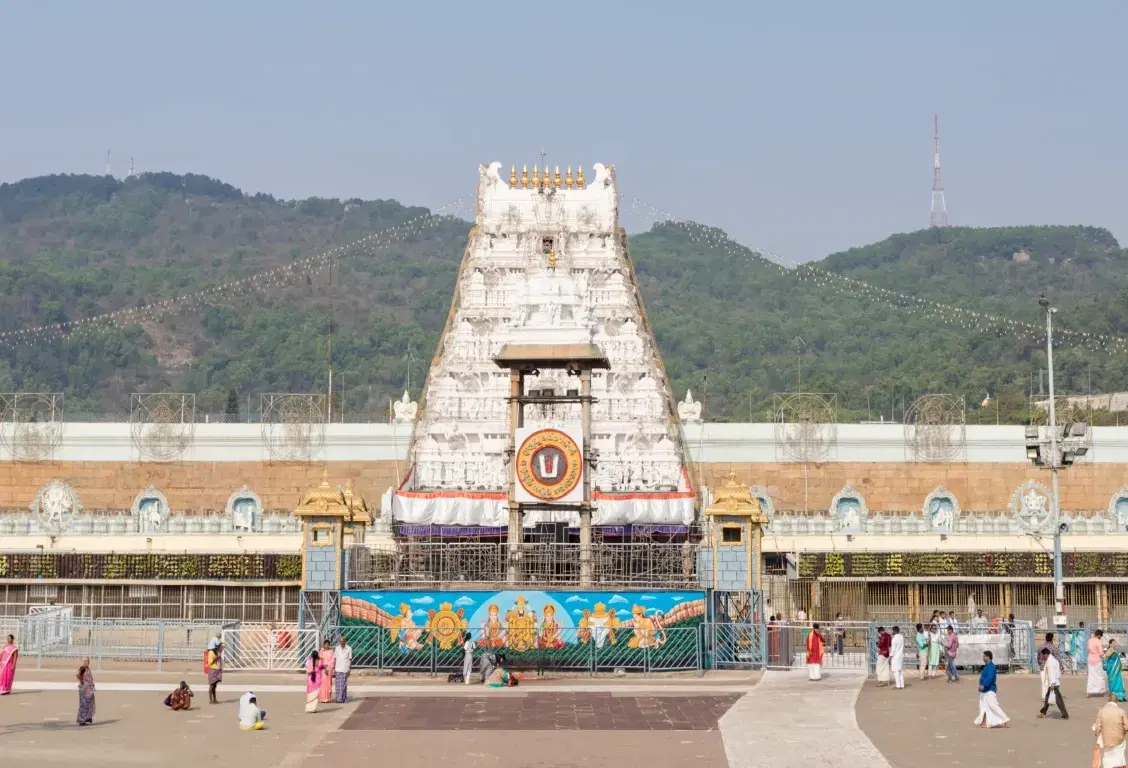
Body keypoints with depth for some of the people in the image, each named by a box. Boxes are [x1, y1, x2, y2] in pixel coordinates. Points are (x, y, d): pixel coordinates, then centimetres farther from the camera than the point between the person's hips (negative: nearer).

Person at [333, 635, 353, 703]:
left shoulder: (349, 649, 0)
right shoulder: (337, 648, 7)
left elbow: (350, 659, 2)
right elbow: (335, 659, 10)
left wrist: (350, 669, -2)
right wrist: (334, 669, 7)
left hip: (345, 669, -2)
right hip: (338, 669, 2)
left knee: (344, 684, 1)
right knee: (338, 684, -2)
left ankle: (344, 698, 8)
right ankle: (339, 699, -1)